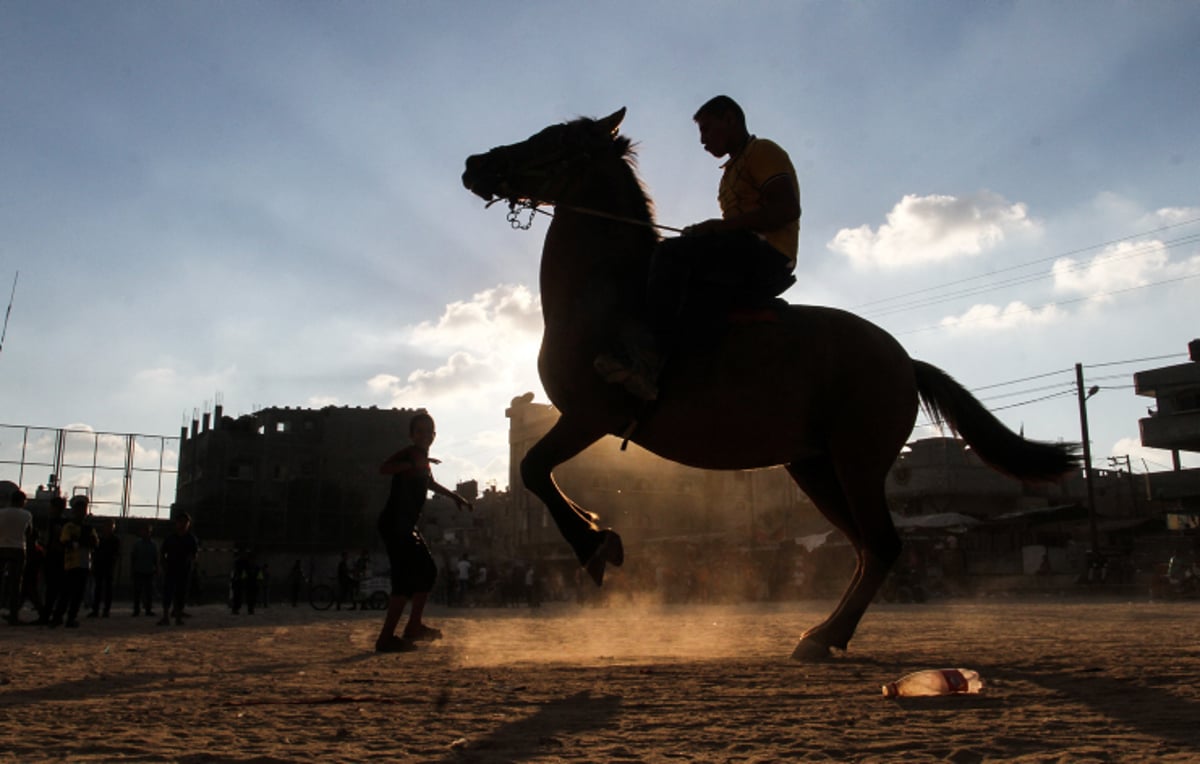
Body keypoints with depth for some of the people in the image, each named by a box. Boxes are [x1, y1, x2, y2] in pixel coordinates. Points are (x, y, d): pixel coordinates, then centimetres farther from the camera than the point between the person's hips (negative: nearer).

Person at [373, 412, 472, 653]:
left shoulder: (424, 461, 17)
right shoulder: (409, 454, -10)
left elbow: (430, 483, 39)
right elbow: (383, 468, -30)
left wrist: (456, 497, 37)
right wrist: (413, 464, -39)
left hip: (406, 526, 10)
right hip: (394, 524, -10)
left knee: (428, 571, 16)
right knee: (406, 578, -16)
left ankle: (414, 626, 26)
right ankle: (386, 638, -13)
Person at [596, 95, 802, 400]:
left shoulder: (763, 152, 2)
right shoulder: (733, 170, 31)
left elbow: (787, 209, -15)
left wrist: (719, 226, -14)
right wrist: (703, 234, 5)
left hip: (768, 258, -10)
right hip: (744, 266, 10)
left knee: (670, 252, -26)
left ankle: (650, 359, -40)